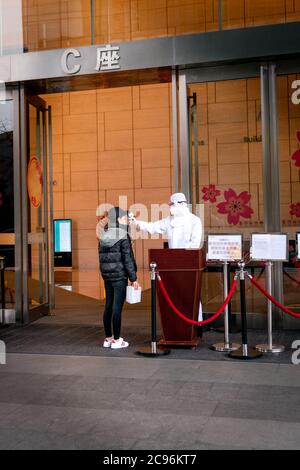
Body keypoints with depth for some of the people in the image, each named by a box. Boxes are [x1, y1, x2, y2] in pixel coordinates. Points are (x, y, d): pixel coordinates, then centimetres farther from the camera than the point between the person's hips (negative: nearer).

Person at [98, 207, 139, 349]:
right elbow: (127, 260, -12)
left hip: (107, 276, 7)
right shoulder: (123, 237, -10)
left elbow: (101, 258, 12)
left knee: (108, 307, 11)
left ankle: (108, 338, 19)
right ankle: (116, 340, 3)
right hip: (120, 276, -6)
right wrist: (134, 278, -7)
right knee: (117, 308, -2)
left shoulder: (103, 238, 8)